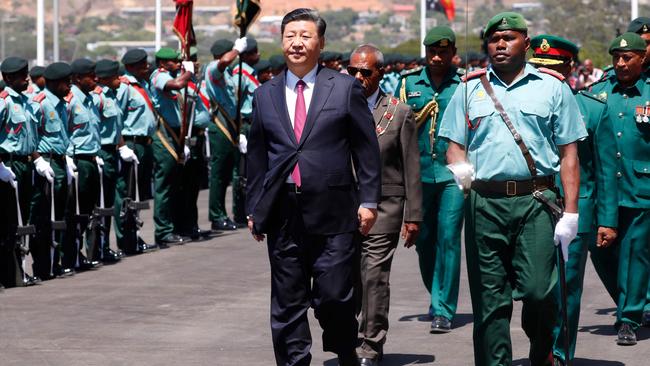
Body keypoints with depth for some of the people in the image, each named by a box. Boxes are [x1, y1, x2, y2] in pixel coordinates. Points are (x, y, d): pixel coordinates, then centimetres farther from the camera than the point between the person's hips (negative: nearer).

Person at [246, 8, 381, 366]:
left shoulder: (345, 88, 3)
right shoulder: (265, 95, 11)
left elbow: (366, 148, 3)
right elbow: (256, 156, 15)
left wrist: (368, 200, -2)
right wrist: (254, 209, 12)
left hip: (332, 212, -3)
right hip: (283, 212, 3)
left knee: (334, 297, -4)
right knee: (287, 304, 5)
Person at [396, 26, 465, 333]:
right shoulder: (408, 83, 7)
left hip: (453, 173, -3)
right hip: (419, 172, 3)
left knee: (448, 238, -8)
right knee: (424, 239, 9)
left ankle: (443, 310, -4)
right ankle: (437, 297, 31)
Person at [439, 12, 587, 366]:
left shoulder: (552, 88, 9)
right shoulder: (470, 89, 15)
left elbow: (568, 154, 7)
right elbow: (455, 145, 15)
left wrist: (570, 213, -1)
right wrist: (459, 166, -10)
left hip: (536, 203, -2)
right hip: (484, 203, 2)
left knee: (538, 290, -10)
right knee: (489, 301, 2)